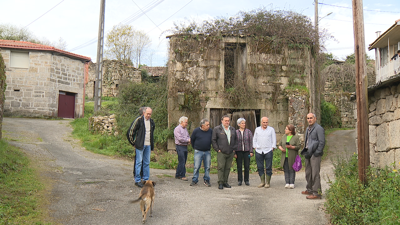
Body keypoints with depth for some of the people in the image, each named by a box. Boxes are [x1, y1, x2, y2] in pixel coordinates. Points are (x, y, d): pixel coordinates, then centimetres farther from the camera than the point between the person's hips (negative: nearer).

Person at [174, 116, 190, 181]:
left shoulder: (185, 129, 18)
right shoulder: (177, 129, -9)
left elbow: (188, 136, 18)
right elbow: (180, 138, -18)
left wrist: (189, 140, -5)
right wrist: (188, 140, -9)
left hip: (185, 146, 8)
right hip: (180, 146, -8)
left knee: (183, 162, 9)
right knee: (182, 162, -8)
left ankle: (178, 175, 18)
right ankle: (182, 175, -2)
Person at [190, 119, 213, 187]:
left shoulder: (210, 131, 1)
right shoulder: (196, 131, -6)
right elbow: (192, 139, 8)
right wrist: (195, 147, 13)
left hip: (207, 152, 2)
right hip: (198, 151, -2)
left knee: (207, 167, 5)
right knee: (196, 167, -2)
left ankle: (206, 181, 15)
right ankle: (194, 180, 9)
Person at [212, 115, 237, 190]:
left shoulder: (232, 129, 14)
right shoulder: (216, 129, -1)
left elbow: (235, 139, 21)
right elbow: (213, 140, -1)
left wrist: (234, 149, 10)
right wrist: (217, 149, -7)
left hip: (230, 153, 4)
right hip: (221, 153, -4)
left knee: (228, 168, 7)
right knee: (221, 167, -7)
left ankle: (225, 182, 15)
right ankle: (220, 183, -2)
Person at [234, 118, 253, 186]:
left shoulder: (248, 131, 3)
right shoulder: (236, 132, 3)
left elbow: (251, 142, 2)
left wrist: (251, 151, -3)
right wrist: (234, 153, -1)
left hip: (247, 151, 0)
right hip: (239, 151, 0)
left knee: (247, 166, 2)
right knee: (239, 166, 4)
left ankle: (246, 180, 13)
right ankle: (239, 180, 14)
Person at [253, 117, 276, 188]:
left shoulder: (271, 129, 7)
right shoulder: (257, 129, 13)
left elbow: (274, 140, 7)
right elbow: (254, 139, 17)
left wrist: (272, 148, -2)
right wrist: (255, 147, 6)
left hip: (268, 151, -2)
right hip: (259, 151, 2)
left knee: (268, 168, -2)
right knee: (260, 167, 3)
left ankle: (267, 182, 5)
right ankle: (262, 182, 12)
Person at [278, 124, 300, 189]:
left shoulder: (296, 137, -3)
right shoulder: (284, 136, 10)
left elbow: (298, 146, -6)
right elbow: (280, 145, 13)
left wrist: (291, 147, -20)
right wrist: (280, 148, -8)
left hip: (292, 157, -4)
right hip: (284, 157, 4)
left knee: (292, 170, 0)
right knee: (286, 170, 4)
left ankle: (292, 183, 7)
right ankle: (287, 183, 10)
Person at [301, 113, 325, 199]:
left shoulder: (319, 128, -10)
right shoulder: (308, 129, 17)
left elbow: (322, 142, -14)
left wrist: (316, 153, -16)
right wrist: (305, 151, 15)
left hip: (315, 154, -9)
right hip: (308, 154, 9)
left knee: (315, 174, -7)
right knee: (308, 173, 15)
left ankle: (317, 193, -3)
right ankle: (310, 190, 27)